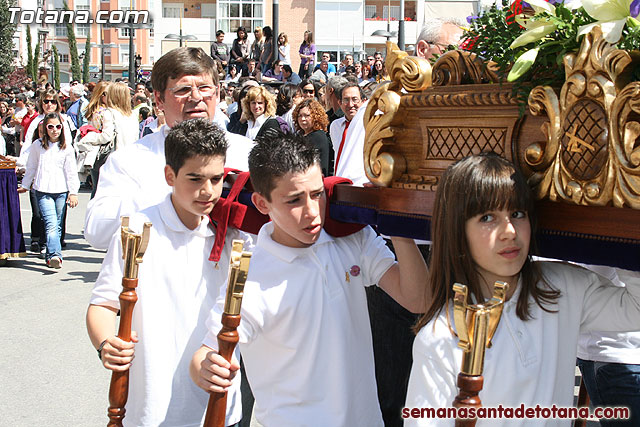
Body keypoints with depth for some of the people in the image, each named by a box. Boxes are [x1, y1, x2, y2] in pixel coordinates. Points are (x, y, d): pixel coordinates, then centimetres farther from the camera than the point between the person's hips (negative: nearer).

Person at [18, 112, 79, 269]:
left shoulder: (67, 147, 7)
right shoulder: (37, 145, 7)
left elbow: (71, 171, 9)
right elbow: (31, 168, 18)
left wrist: (73, 192, 5)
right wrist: (25, 185, 24)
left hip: (62, 191, 1)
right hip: (43, 191, -1)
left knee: (58, 226, 4)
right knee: (51, 223, -18)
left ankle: (50, 257, 15)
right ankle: (55, 255, -30)